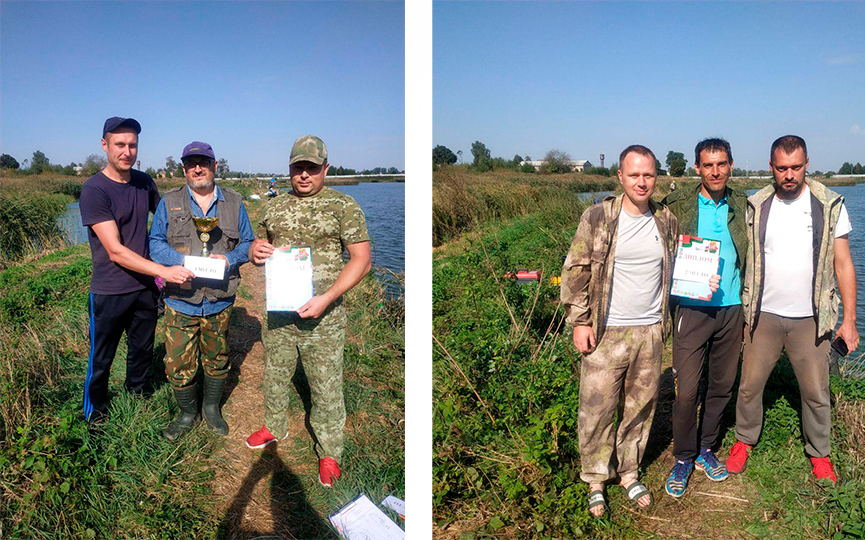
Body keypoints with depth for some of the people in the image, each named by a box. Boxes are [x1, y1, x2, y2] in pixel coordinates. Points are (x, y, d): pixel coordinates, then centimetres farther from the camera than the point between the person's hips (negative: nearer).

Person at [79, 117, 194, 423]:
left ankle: (136, 398, 43)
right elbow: (115, 251, -22)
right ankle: (95, 418, 32)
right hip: (109, 293, -5)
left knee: (143, 352, 19)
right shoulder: (94, 190, -16)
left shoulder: (145, 182, 1)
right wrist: (164, 271, -30)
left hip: (145, 287, 5)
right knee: (101, 361, 11)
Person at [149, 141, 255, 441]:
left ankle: (211, 408, 37)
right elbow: (155, 244, 1)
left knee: (217, 360, 15)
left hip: (219, 301, 1)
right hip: (180, 301, -1)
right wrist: (183, 260, -17)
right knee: (179, 365, 4)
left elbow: (248, 244, 7)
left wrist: (229, 259, -14)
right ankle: (187, 414, 28)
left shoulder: (234, 203, 4)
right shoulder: (169, 202, 2)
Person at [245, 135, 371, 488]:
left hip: (322, 315, -4)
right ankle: (274, 426, 45)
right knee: (274, 375, 20)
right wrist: (255, 252, -7)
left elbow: (361, 260, -10)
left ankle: (329, 452, 23)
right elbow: (264, 245, 20)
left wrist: (326, 298, -20)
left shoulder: (343, 206, -6)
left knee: (326, 386, 4)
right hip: (277, 312, 5)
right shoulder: (275, 207, 9)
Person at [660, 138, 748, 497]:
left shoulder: (743, 207, 7)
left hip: (732, 309, 4)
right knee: (686, 390, -2)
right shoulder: (678, 206, -3)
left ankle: (706, 449, 31)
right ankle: (683, 458, 17)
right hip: (693, 309, -3)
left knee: (722, 385, 13)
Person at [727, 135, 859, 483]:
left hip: (810, 318, 0)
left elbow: (843, 265, 0)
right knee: (750, 386, 8)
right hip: (763, 315, 1)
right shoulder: (755, 207, 0)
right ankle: (744, 440, 30)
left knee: (816, 392, 9)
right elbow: (742, 260, 5)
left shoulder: (830, 205, -2)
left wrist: (849, 320, -3)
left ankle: (819, 453, 30)